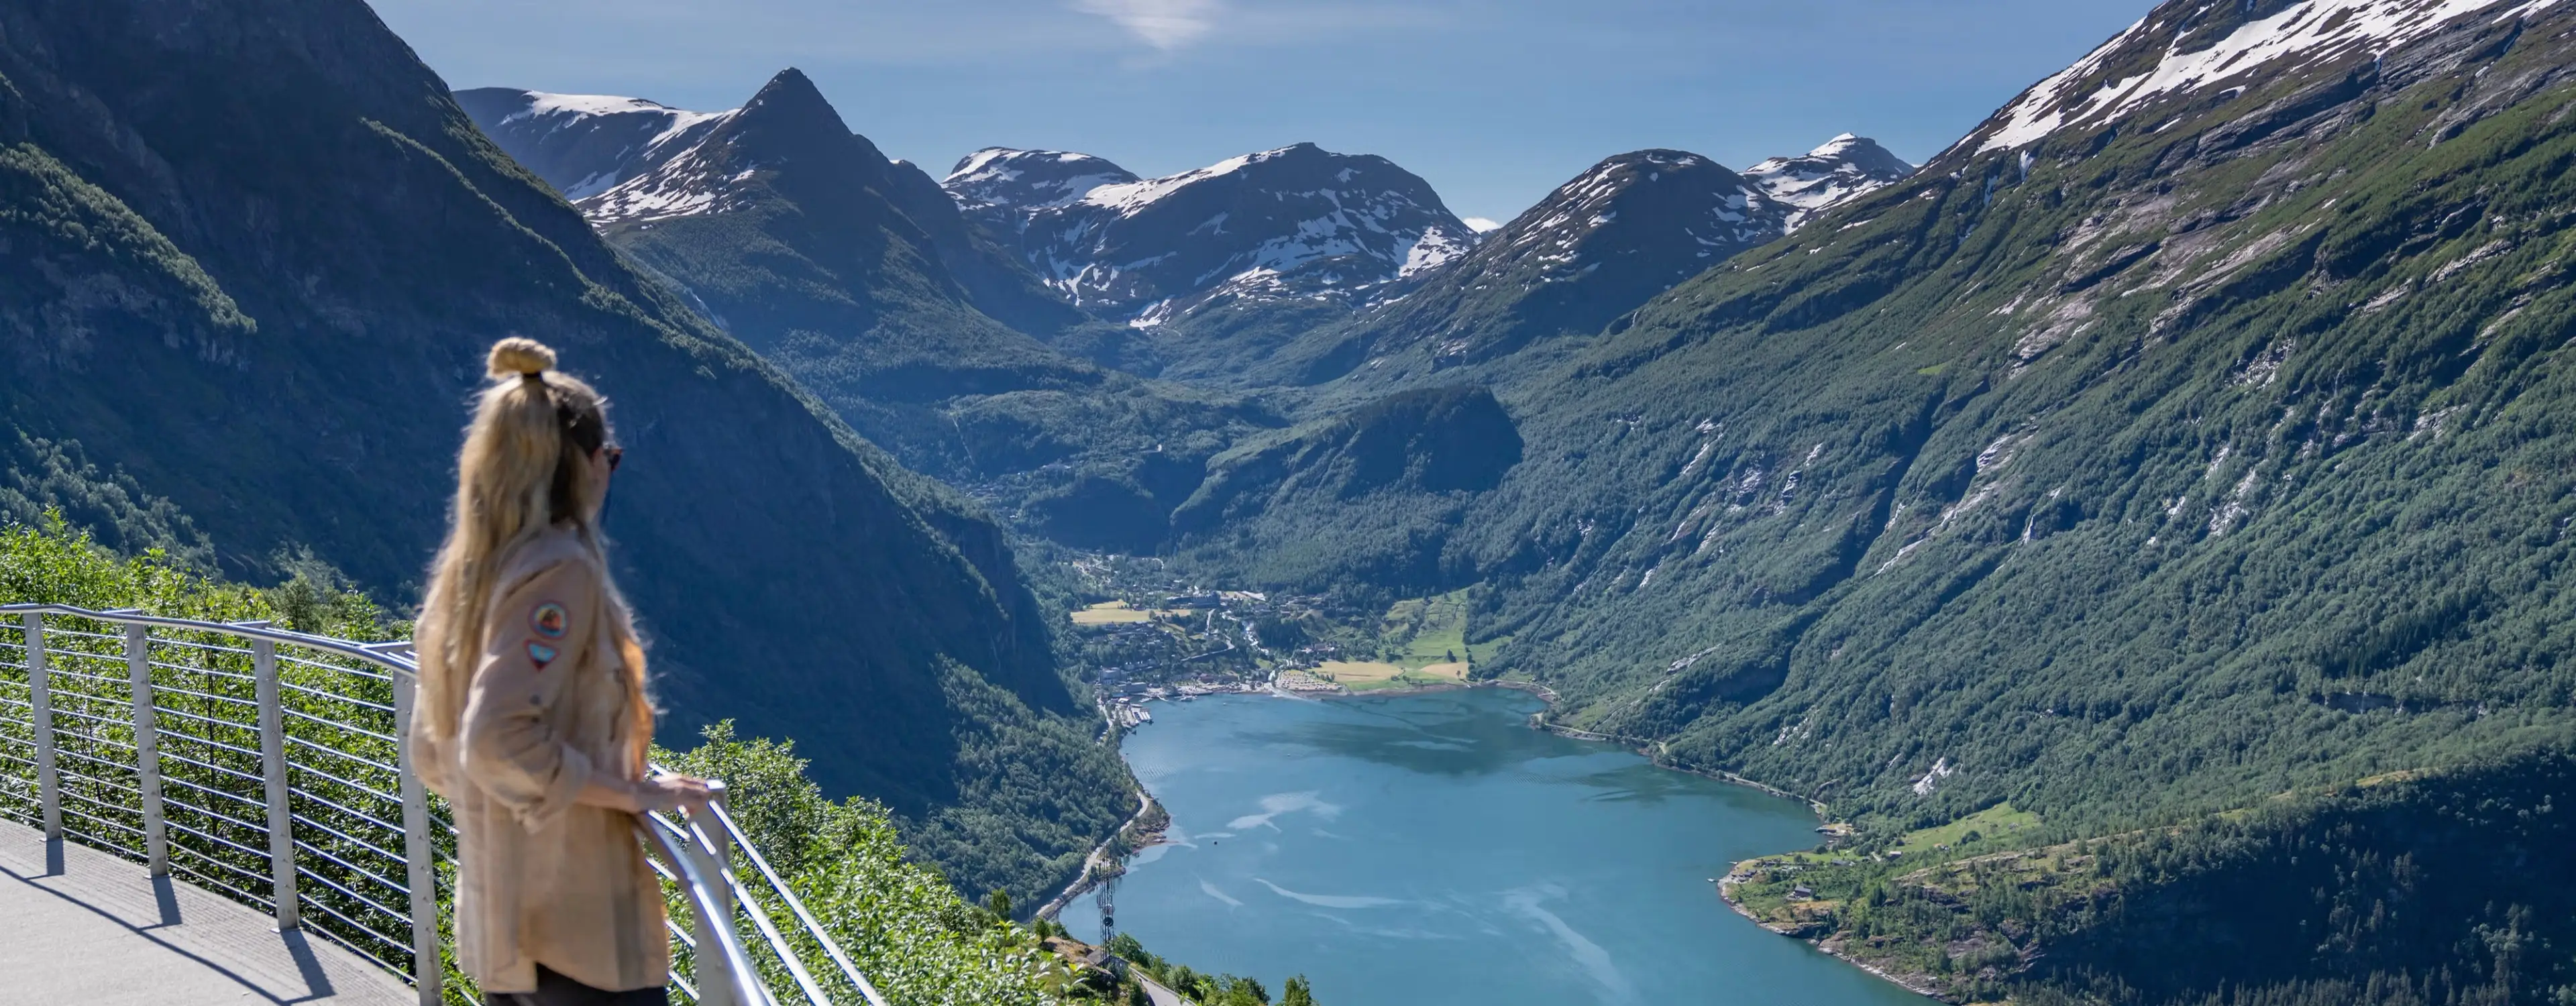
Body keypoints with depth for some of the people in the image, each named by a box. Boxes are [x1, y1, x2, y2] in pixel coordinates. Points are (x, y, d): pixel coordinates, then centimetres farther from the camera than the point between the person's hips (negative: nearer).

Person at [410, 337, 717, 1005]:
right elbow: (499, 742, -26)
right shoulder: (558, 569, -17)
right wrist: (633, 793, -18)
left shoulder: (467, 574, 8)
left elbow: (433, 754, 14)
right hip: (577, 926, -9)